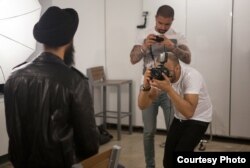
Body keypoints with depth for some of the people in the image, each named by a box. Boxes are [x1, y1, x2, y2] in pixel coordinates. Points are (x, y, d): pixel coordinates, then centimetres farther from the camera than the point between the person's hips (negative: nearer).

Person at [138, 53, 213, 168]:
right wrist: (146, 87, -38)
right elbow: (142, 106, -19)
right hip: (179, 118, 5)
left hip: (198, 119, -5)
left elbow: (189, 112, -43)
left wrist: (169, 89, -49)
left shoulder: (191, 76, -32)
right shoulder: (159, 75, -16)